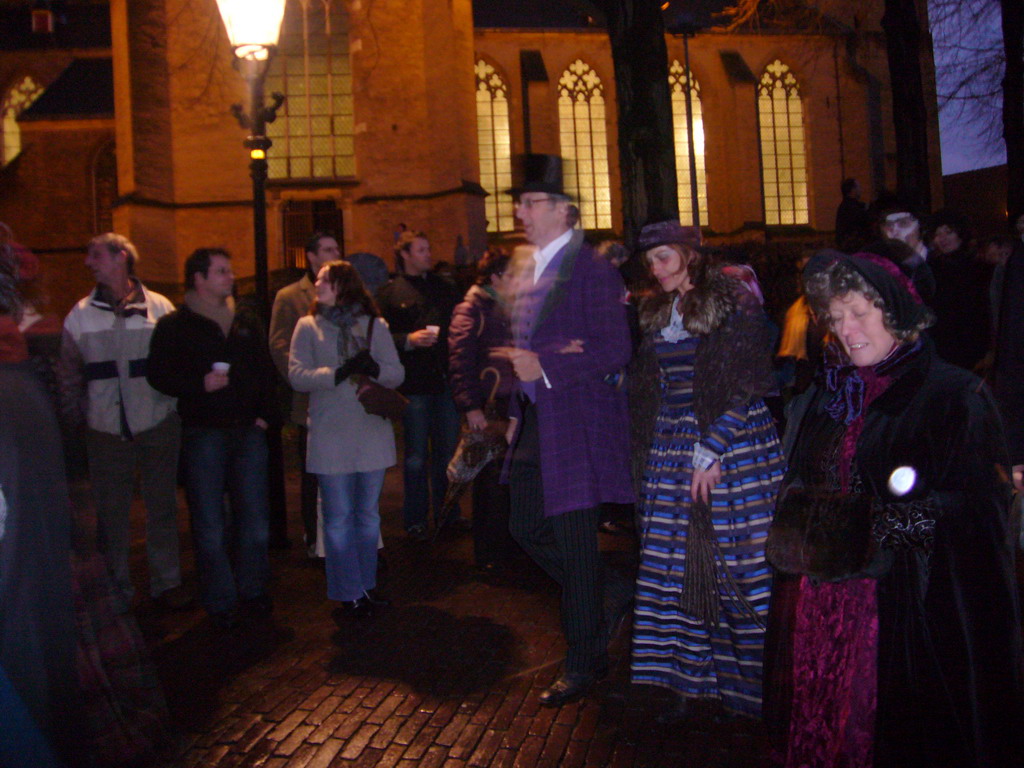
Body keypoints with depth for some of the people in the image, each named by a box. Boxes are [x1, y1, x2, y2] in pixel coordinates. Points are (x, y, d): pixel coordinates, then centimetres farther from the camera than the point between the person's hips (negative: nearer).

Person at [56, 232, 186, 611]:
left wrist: (180, 404, -5)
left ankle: (166, 582, 24)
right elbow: (68, 372, 8)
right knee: (110, 512, 8)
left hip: (158, 424, -1)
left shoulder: (159, 308, -1)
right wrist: (73, 419, 2)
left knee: (162, 507, 10)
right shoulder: (81, 314, 4)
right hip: (105, 430, 1)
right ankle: (116, 588, 23)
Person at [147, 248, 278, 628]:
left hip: (248, 430, 4)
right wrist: (200, 384, -18)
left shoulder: (247, 319, 11)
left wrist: (264, 413, 4)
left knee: (254, 515, 9)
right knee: (210, 523, 2)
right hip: (203, 434, -4)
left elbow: (265, 368, 13)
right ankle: (220, 601, 14)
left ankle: (252, 588, 25)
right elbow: (158, 375, -5)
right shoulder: (175, 325, -1)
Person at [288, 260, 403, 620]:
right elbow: (297, 375, -7)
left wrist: (373, 368, -18)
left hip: (373, 433, 2)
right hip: (330, 438, -2)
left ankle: (365, 587, 25)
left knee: (368, 516, 12)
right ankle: (349, 594, 11)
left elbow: (397, 373, 2)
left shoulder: (374, 326, 8)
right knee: (338, 519, 1)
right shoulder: (308, 326, 5)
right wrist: (339, 373, -18)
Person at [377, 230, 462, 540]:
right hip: (414, 384, -4)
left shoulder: (444, 288, 16)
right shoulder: (389, 293, 1)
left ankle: (446, 514, 22)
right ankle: (415, 520, 14)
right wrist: (408, 340, -17)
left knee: (448, 451, 10)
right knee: (416, 455, 4)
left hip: (445, 380, 4)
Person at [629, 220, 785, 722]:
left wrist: (710, 451, -13)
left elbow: (749, 388, -10)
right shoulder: (654, 313, 13)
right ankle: (687, 679, 15)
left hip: (737, 446, -5)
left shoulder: (736, 304, -6)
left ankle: (747, 680, 15)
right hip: (672, 449, 6)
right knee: (677, 566, 4)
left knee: (736, 564, -1)